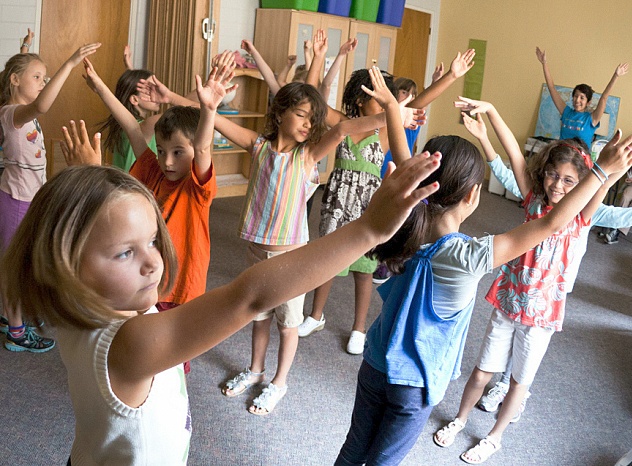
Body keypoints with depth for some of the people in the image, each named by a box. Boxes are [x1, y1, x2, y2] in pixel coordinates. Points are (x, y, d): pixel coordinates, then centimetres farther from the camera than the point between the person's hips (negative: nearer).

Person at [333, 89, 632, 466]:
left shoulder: (409, 219, -16)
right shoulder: (470, 258, -31)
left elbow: (402, 155, -2)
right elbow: (551, 224, -28)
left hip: (375, 365, 5)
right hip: (417, 384, -5)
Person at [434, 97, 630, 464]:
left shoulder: (580, 216, -9)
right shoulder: (534, 201, -5)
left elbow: (600, 188, -31)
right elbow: (515, 155, -16)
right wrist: (491, 111, -24)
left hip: (542, 312, -1)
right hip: (509, 300, 2)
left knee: (521, 380, 14)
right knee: (483, 371, 14)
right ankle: (460, 420, 40)